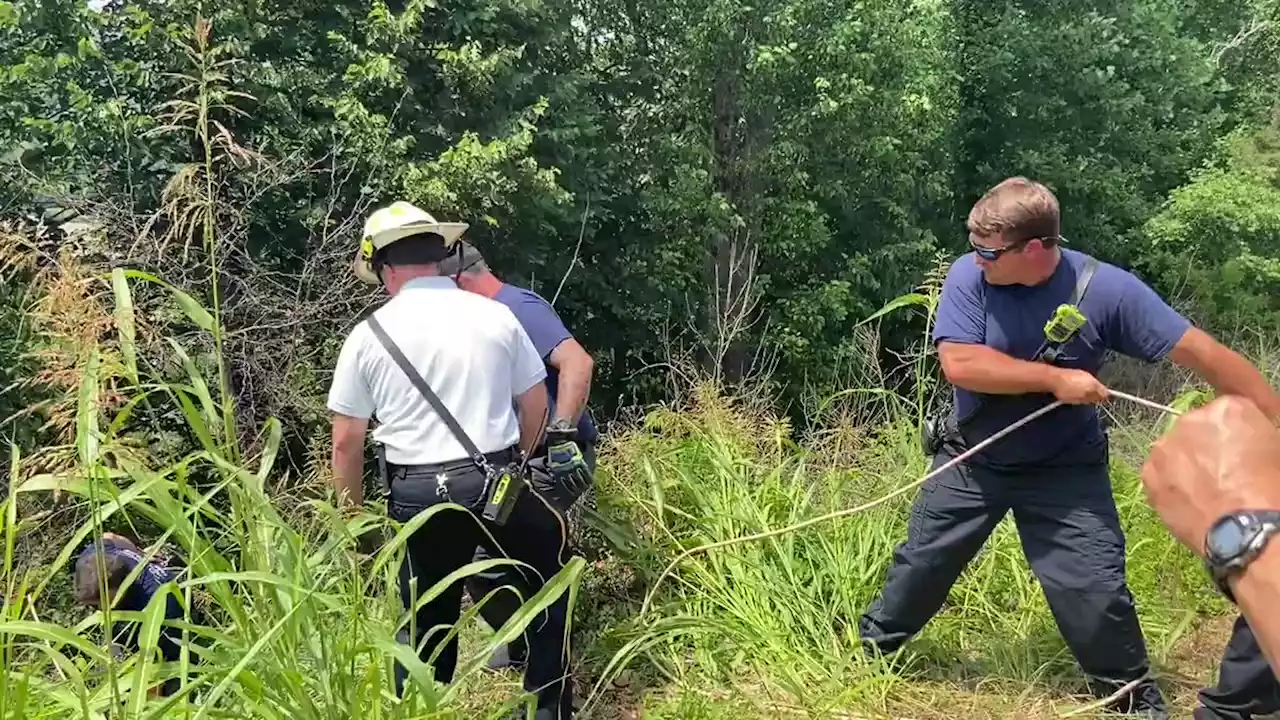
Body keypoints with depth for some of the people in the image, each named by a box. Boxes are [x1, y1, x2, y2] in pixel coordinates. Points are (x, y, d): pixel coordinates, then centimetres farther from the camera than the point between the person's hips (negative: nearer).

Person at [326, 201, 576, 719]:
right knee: (549, 572, 22)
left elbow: (346, 443, 1)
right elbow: (536, 404, 9)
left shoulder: (368, 336, 0)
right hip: (495, 485, 0)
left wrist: (353, 513, 15)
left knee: (426, 620, 15)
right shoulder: (495, 315, 2)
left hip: (416, 496, 0)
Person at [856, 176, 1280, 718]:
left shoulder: (1104, 288, -21)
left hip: (1064, 470, -1)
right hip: (971, 461, 1)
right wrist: (1056, 378, -27)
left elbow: (1202, 353, -19)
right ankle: (873, 644, 35)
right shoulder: (968, 276, -17)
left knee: (1095, 588, -3)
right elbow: (959, 364, -27)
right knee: (921, 561, 12)